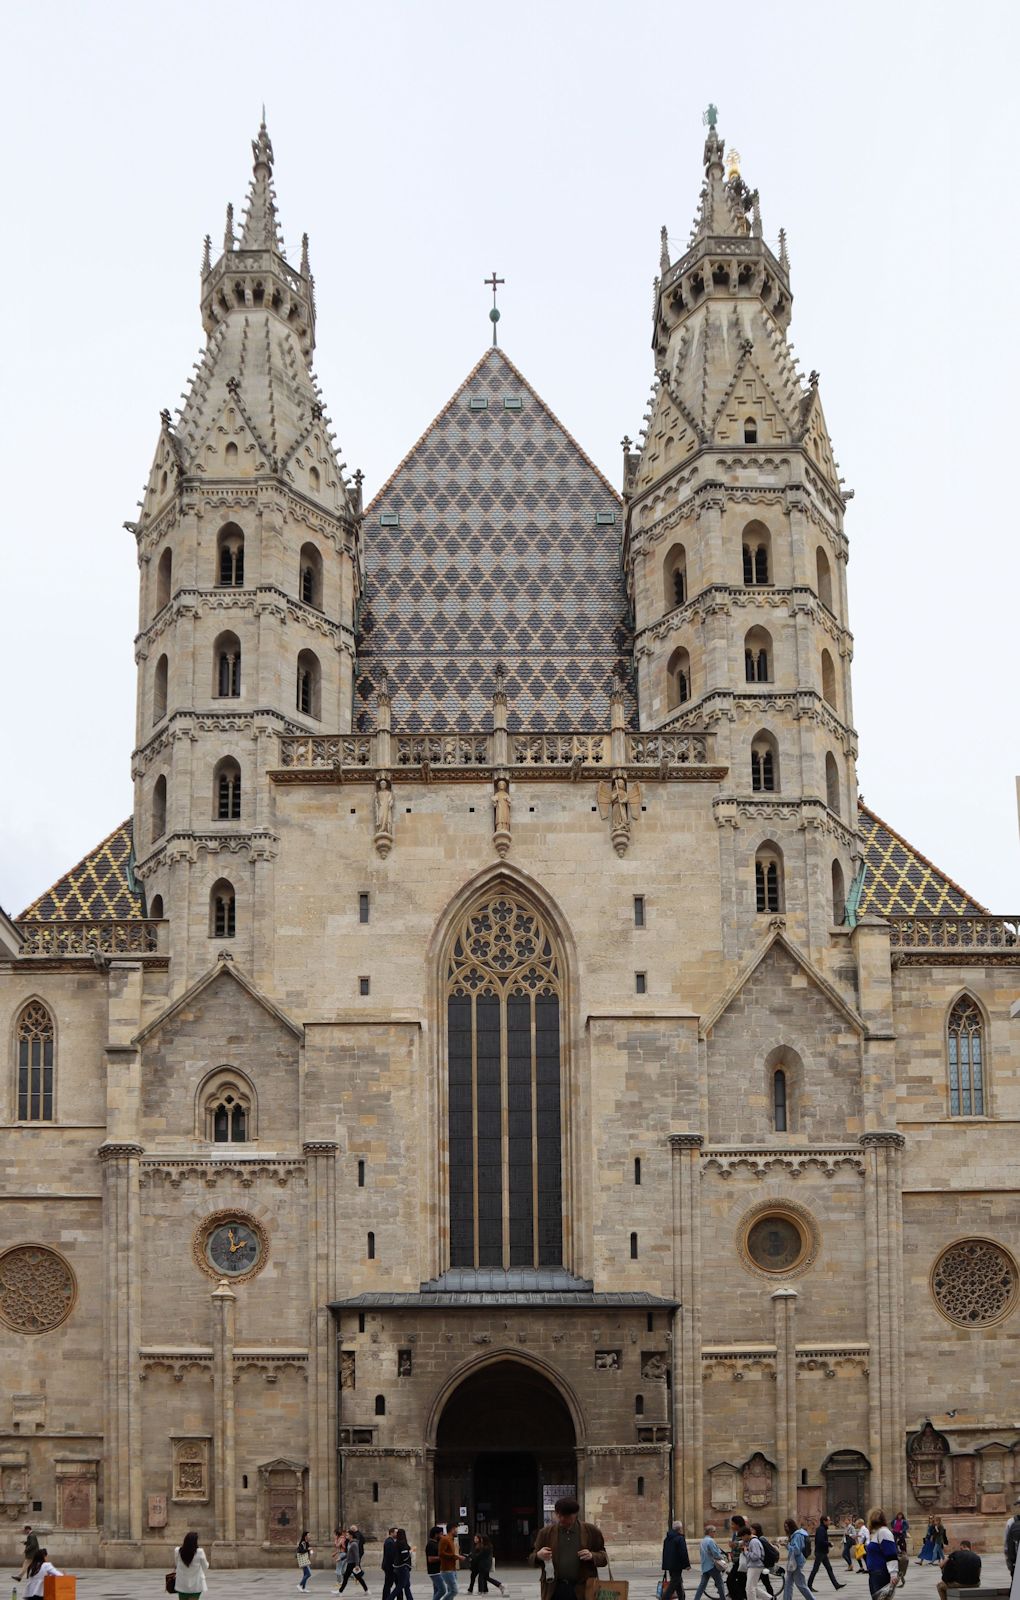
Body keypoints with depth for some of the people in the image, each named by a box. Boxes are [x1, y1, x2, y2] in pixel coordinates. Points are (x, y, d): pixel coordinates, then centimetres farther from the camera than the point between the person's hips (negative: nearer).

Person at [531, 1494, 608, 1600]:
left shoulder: (591, 1531, 5)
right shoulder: (545, 1533, 8)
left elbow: (603, 1557, 10)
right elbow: (533, 1559, 13)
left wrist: (592, 1556, -12)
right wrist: (538, 1556, -11)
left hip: (582, 1590, -1)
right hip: (555, 1590, 1)